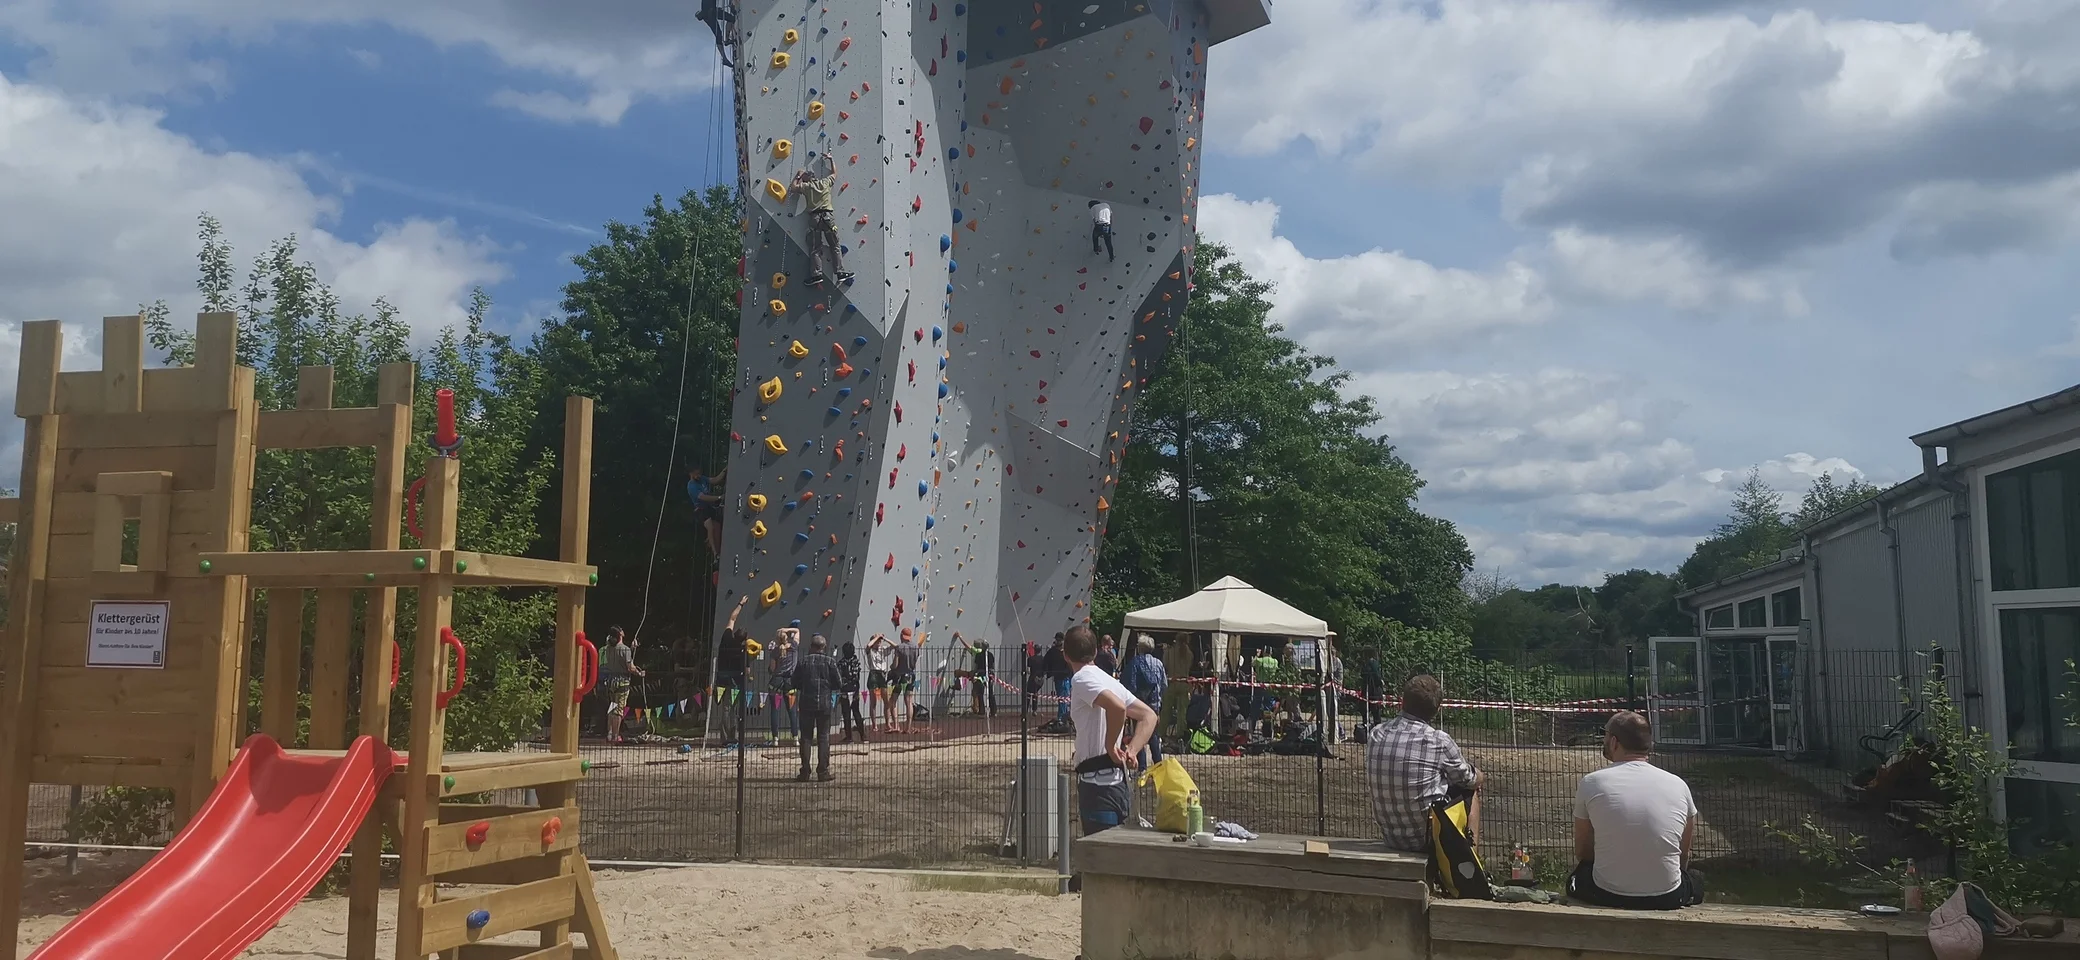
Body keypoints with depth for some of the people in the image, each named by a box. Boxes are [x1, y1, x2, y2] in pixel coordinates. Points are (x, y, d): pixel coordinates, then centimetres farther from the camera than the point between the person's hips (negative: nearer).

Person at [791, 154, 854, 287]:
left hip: (814, 217, 0)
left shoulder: (806, 186, 7)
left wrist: (798, 176, 33)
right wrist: (831, 159, 39)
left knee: (815, 248, 1)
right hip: (828, 216, 0)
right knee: (835, 246, 3)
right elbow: (834, 172, 27)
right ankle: (840, 272, -2)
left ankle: (816, 274, -8)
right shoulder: (826, 182, 10)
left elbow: (794, 187, 24)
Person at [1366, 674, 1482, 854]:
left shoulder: (1376, 735, -3)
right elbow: (1471, 780, 2)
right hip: (1427, 838, -5)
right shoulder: (1439, 741, -16)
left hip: (1390, 839, 5)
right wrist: (1477, 775, 28)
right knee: (1472, 791, 21)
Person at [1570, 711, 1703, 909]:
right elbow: (1684, 856, 13)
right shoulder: (1678, 785, 0)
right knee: (1694, 880, 35)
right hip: (1666, 899, 1)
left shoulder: (1591, 783, -4)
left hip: (1606, 897, -1)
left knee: (1577, 877, 33)